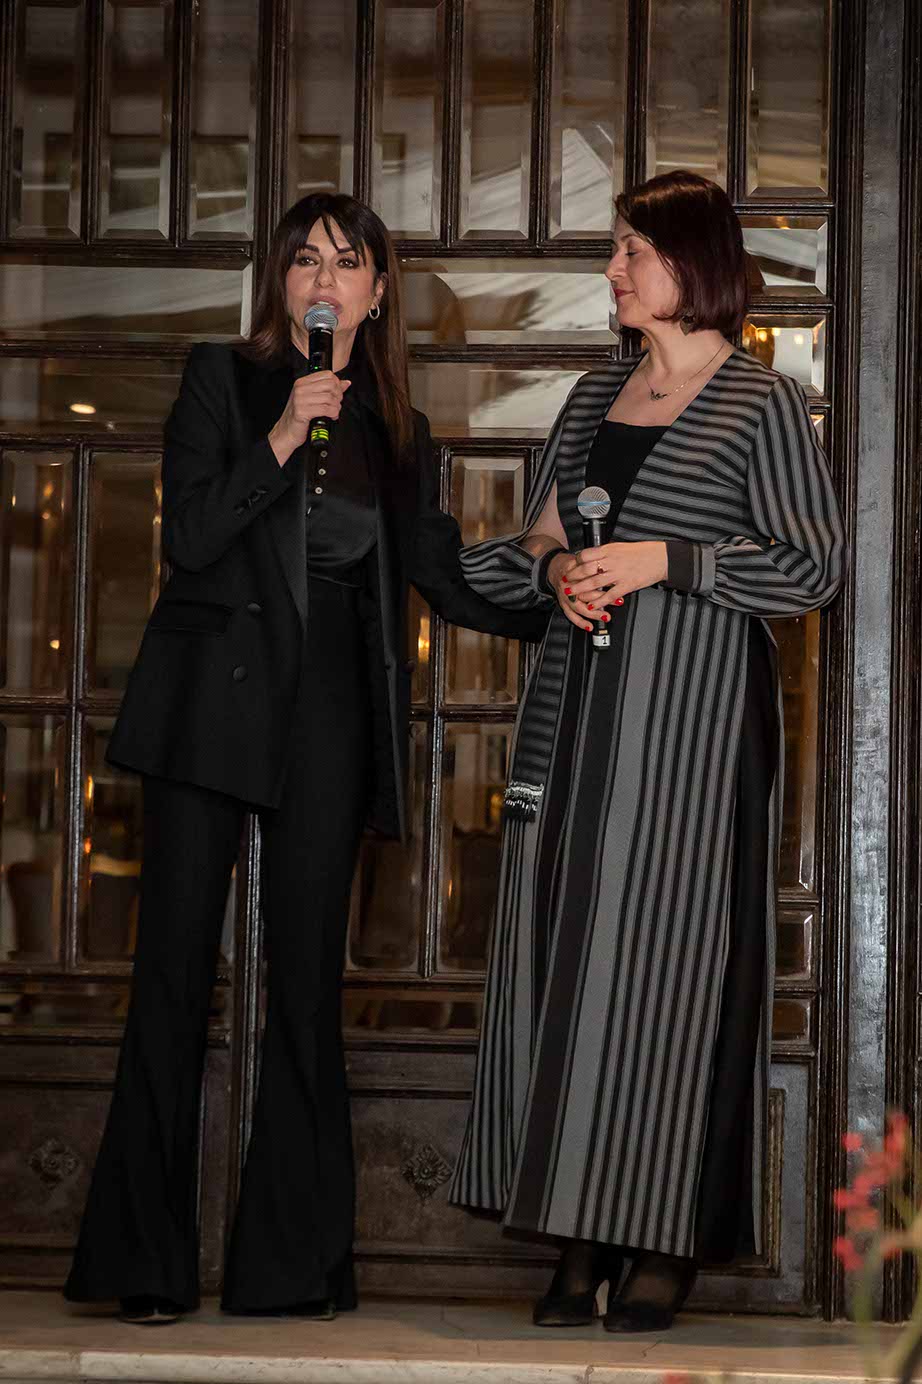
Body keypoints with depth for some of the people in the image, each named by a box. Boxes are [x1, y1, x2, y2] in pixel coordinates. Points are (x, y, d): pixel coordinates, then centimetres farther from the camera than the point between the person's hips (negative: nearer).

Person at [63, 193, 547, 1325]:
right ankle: (145, 1261, 3)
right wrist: (280, 442, -15)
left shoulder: (393, 427, 14)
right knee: (175, 973, -3)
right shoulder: (222, 380, 4)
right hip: (213, 700, -3)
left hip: (329, 716, 3)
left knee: (308, 982, 3)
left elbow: (441, 575, 14)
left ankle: (296, 1261, 9)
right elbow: (190, 537, -6)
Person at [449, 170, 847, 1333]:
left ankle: (666, 1245, 1)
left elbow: (815, 569, -8)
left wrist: (662, 561, -13)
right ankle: (583, 1239, 7)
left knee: (666, 955, -6)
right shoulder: (596, 396, 16)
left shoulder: (760, 401, -3)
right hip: (578, 706, 6)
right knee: (564, 956, 2)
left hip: (692, 711, -6)